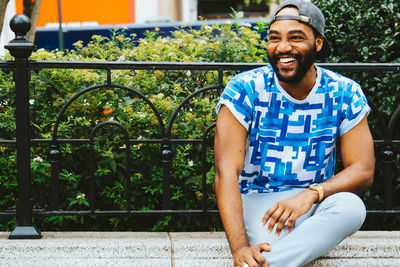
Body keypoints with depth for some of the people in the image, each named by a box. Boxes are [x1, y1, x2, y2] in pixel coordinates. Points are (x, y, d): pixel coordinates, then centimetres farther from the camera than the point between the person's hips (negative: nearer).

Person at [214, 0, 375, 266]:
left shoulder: (345, 94, -2)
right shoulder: (245, 90, -9)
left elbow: (363, 170, -4)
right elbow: (227, 172, -17)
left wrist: (311, 194, -26)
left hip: (314, 205, 3)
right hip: (255, 203, -3)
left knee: (351, 207, -34)